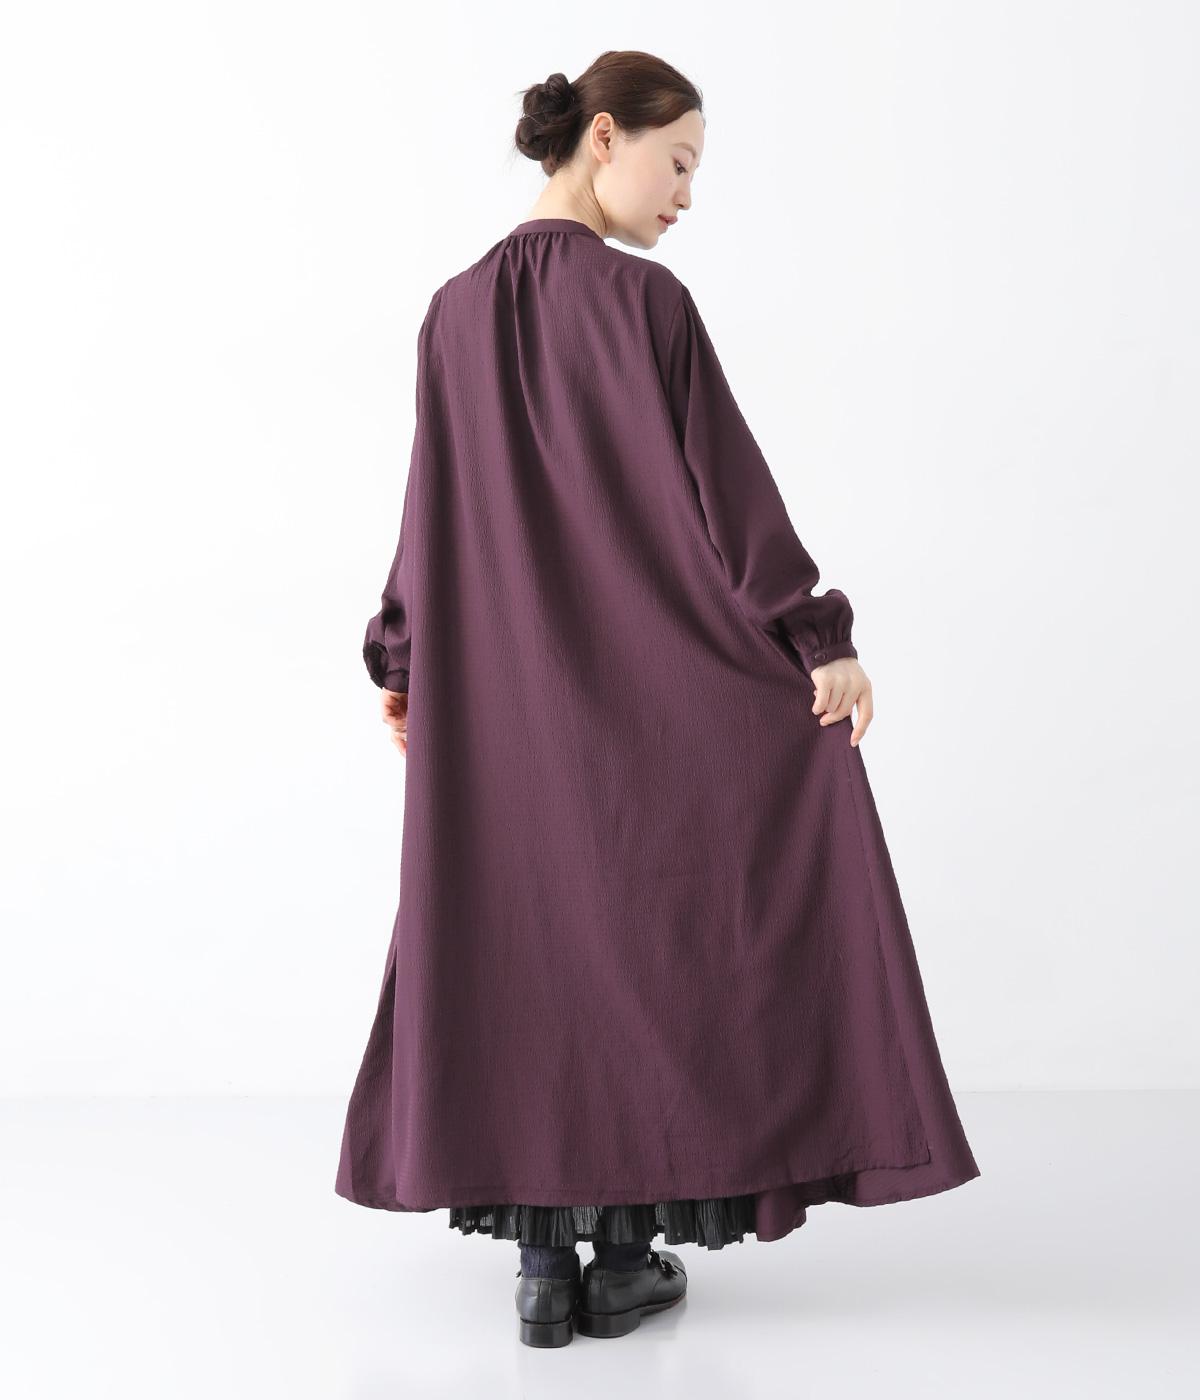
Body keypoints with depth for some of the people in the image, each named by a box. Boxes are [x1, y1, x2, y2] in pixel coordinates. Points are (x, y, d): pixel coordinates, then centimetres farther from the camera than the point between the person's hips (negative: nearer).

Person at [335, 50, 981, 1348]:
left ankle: (541, 1262, 13)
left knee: (519, 945, 11)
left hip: (501, 692, 5)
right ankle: (625, 1251, 14)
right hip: (649, 683, -5)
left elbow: (431, 502, 10)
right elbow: (722, 486, -14)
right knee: (650, 937, 8)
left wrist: (400, 658, 18)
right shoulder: (641, 299, -11)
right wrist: (819, 638, -10)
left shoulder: (455, 312, 5)